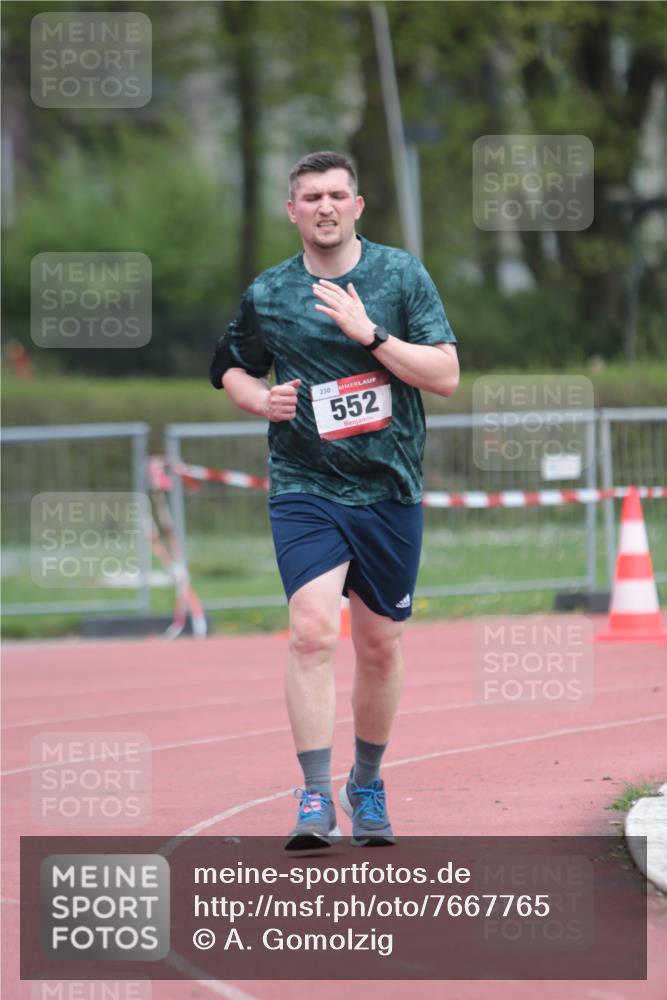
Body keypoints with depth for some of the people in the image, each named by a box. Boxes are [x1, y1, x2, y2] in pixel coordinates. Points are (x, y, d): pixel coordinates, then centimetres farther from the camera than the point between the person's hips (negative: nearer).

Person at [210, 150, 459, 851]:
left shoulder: (401, 275, 0)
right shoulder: (266, 294, 3)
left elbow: (445, 376, -7)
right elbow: (232, 368, 20)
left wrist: (369, 333, -17)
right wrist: (264, 400, -2)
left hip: (390, 490, 1)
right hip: (304, 488, -1)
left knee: (380, 647, 10)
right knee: (312, 630, -20)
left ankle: (367, 786, 30)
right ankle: (316, 799, -20)